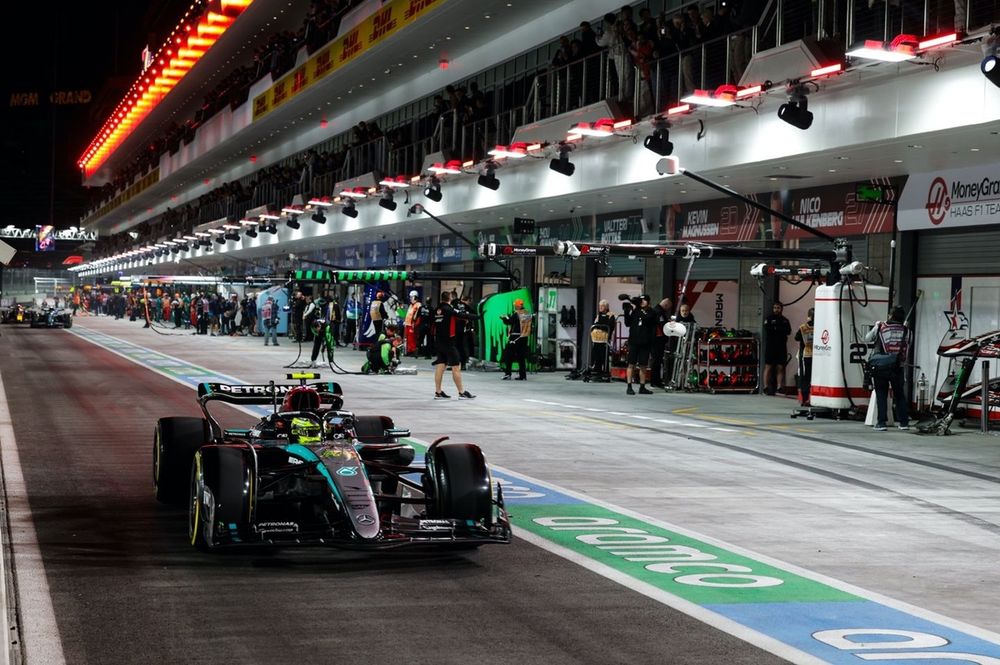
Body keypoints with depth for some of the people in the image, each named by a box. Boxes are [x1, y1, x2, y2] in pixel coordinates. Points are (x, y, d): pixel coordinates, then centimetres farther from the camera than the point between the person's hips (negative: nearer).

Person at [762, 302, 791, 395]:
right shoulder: (769, 319, 7)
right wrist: (781, 330, -7)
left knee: (780, 367, 0)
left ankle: (779, 388, 0)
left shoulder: (785, 320, 14)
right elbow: (767, 329, -11)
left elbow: (788, 331, -2)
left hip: (781, 347, 3)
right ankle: (766, 387, -4)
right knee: (768, 367, -4)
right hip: (770, 346, -3)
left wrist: (775, 329, -9)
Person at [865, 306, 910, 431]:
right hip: (897, 367, 1)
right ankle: (904, 422, 13)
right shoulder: (906, 331, 1)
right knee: (900, 394, 13)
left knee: (881, 394, 6)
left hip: (880, 367, -1)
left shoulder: (880, 328, 0)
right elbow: (907, 348, 4)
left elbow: (867, 339, 14)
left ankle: (881, 422, 1)